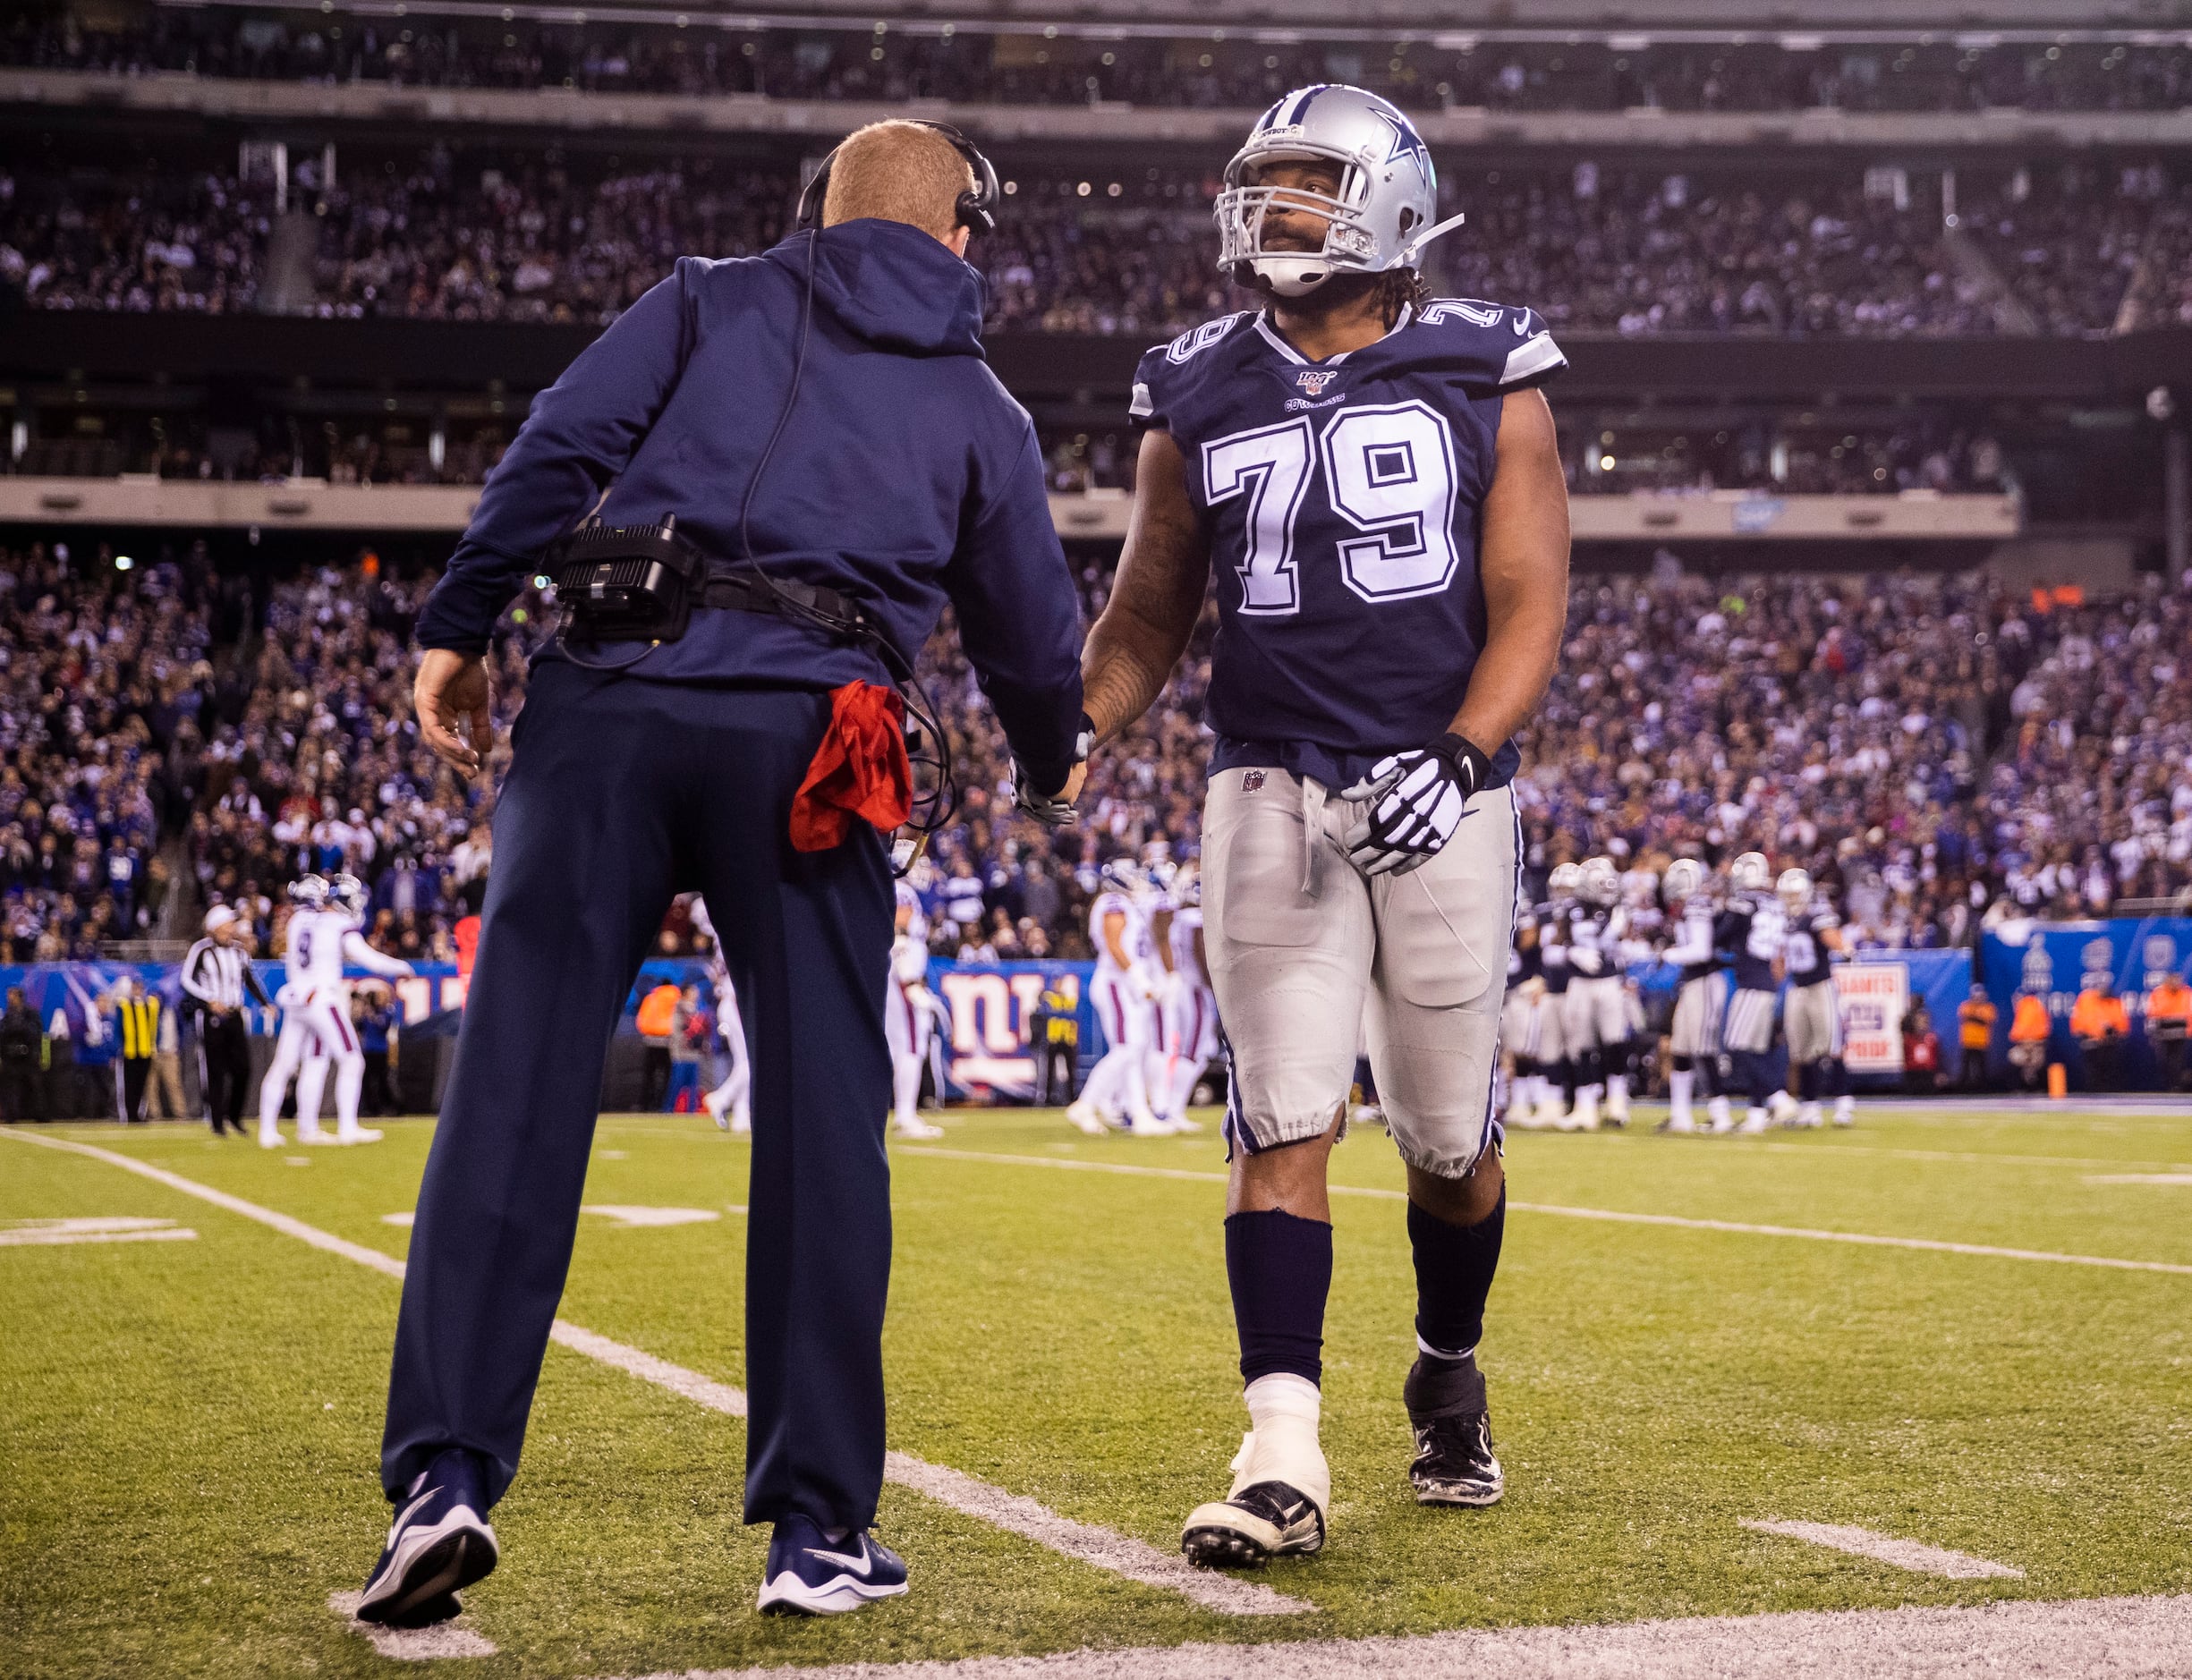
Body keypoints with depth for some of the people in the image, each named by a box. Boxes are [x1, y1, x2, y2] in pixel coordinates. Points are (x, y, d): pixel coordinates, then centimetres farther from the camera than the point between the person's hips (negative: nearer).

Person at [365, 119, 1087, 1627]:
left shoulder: (714, 303, 18)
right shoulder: (980, 411, 20)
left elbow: (561, 449, 5)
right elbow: (1029, 628, 27)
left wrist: (460, 628, 7)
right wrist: (1052, 768, 46)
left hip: (612, 705, 0)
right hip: (807, 737, 0)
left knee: (518, 1088, -1)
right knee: (822, 1120, 5)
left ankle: (448, 1469, -9)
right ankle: (819, 1522, 7)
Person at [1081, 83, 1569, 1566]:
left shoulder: (1485, 379, 2)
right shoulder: (1201, 399, 9)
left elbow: (1530, 603, -4)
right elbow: (1149, 618, 15)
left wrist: (1459, 754, -19)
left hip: (1443, 797, -1)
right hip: (1275, 790, 1)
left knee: (1449, 1136, 8)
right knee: (1285, 1120, -10)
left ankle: (1448, 1379, 35)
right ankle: (1285, 1455, -12)